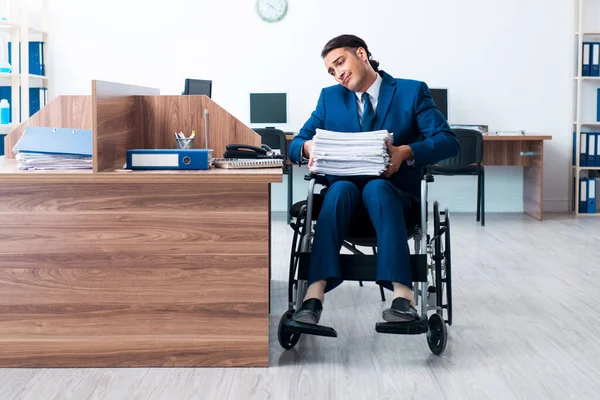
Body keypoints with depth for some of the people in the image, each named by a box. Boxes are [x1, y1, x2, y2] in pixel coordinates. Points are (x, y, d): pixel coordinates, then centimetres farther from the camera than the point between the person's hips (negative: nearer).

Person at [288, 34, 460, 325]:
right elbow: (296, 144, 10)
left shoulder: (413, 91, 4)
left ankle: (402, 294, -47)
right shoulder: (330, 97, 14)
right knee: (341, 188, -33)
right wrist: (308, 147, -15)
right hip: (345, 197, 2)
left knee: (376, 187, -36)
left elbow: (448, 142, -6)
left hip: (393, 194, -2)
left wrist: (406, 152, -25)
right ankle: (314, 293, -47)